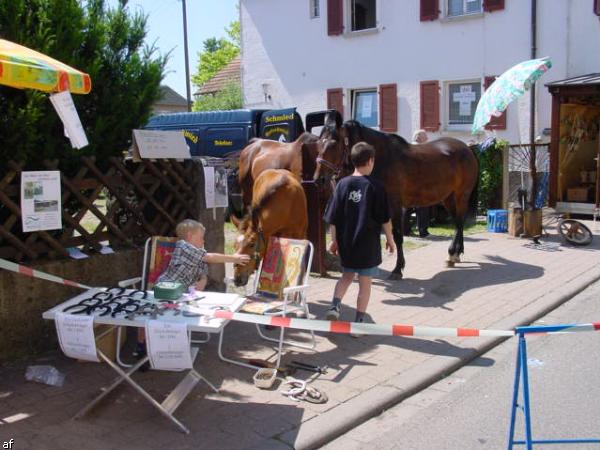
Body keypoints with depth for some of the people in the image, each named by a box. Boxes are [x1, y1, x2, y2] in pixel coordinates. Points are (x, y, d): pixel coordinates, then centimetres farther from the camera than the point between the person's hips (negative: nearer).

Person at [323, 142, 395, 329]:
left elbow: (333, 218, 0)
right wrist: (390, 239, 8)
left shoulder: (343, 184, -2)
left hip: (346, 243, 3)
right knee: (365, 283, 8)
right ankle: (359, 322, 13)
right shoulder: (375, 186, -10)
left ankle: (335, 305, 4)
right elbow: (385, 218, -6)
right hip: (368, 244, -3)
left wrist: (334, 240, 10)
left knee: (347, 275, 23)